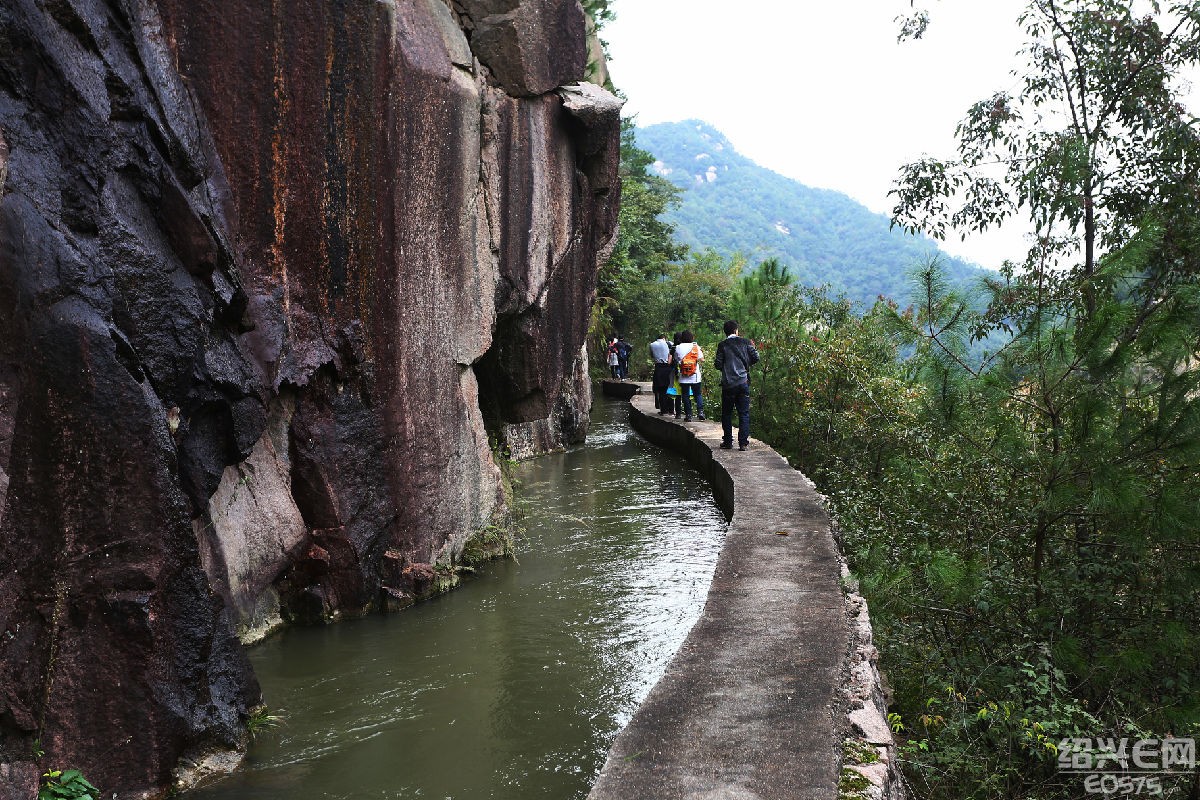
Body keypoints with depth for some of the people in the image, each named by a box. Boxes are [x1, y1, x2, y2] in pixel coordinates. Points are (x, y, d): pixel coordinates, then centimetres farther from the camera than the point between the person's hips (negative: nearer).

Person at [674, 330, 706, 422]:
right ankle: (700, 411, -5)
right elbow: (701, 359, -1)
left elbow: (676, 360, 5)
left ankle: (688, 415, 3)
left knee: (686, 395, 5)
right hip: (695, 376, 0)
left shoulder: (678, 348, -1)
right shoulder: (696, 346, -2)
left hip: (683, 377, 0)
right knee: (698, 394, 11)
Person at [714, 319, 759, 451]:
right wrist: (754, 348, 19)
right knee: (744, 413, 4)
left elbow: (718, 365, -6)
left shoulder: (722, 345, -2)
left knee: (727, 414, 10)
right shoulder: (745, 342, 1)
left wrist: (716, 362, 16)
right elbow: (755, 358, -1)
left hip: (728, 384, -1)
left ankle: (728, 442, 11)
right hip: (743, 383, 1)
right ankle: (743, 442, -1)